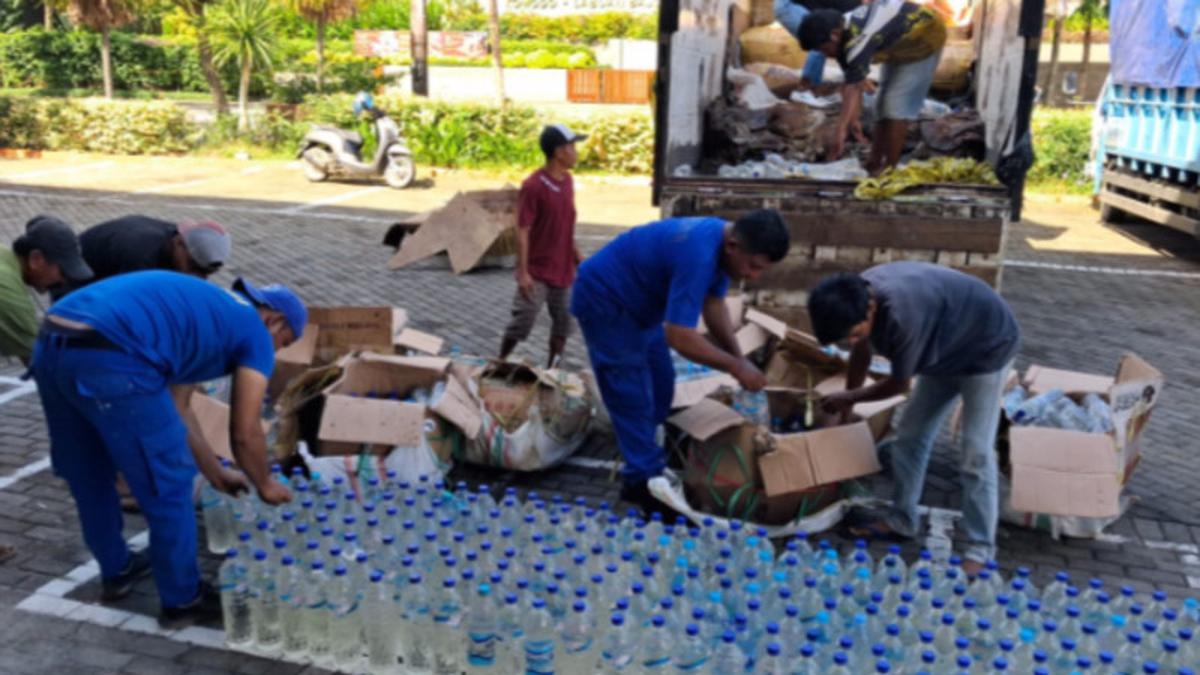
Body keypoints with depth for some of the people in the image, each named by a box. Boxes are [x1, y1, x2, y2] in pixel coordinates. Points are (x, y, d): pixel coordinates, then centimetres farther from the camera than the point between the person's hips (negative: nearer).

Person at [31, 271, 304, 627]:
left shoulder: (202, 310, 32)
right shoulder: (255, 332, 10)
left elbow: (174, 410, 36)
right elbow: (245, 433, 9)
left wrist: (216, 473, 43)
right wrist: (265, 485, 27)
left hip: (51, 345, 10)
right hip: (109, 360, -9)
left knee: (88, 476, 27)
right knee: (167, 486, 9)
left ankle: (116, 571, 47)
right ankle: (182, 600, 24)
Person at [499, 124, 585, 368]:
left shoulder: (567, 180, 5)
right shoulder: (533, 186, -18)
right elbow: (522, 231, -18)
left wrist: (576, 255, 18)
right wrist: (522, 272, -21)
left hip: (563, 270, 7)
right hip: (537, 272, -7)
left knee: (563, 323, 12)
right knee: (521, 323, -4)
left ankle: (552, 370, 26)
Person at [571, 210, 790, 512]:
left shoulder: (720, 241, -7)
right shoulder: (698, 255, -37)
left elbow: (714, 304, 5)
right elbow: (679, 337, -37)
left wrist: (738, 357, -6)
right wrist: (736, 366, -26)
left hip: (639, 304, 10)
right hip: (605, 302, -10)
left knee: (661, 389, 13)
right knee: (633, 397, -8)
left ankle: (639, 461, 27)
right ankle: (644, 481, 2)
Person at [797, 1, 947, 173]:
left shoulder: (858, 38, -39)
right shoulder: (843, 37, -12)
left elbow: (853, 88, -46)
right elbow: (851, 85, -13)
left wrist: (839, 131, -51)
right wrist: (853, 119, -22)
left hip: (925, 38, -9)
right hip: (902, 47, 9)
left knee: (898, 104, -15)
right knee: (883, 101, 10)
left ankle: (890, 167, -9)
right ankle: (874, 163, 16)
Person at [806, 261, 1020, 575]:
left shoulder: (902, 315, -41)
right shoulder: (858, 293, -16)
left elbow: (900, 383, -22)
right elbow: (863, 349, 5)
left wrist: (849, 397, -7)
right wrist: (847, 401, 14)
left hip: (987, 347, -8)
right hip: (946, 348, 8)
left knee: (976, 453, -10)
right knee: (909, 434, 9)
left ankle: (981, 548, -1)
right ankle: (902, 519, 23)